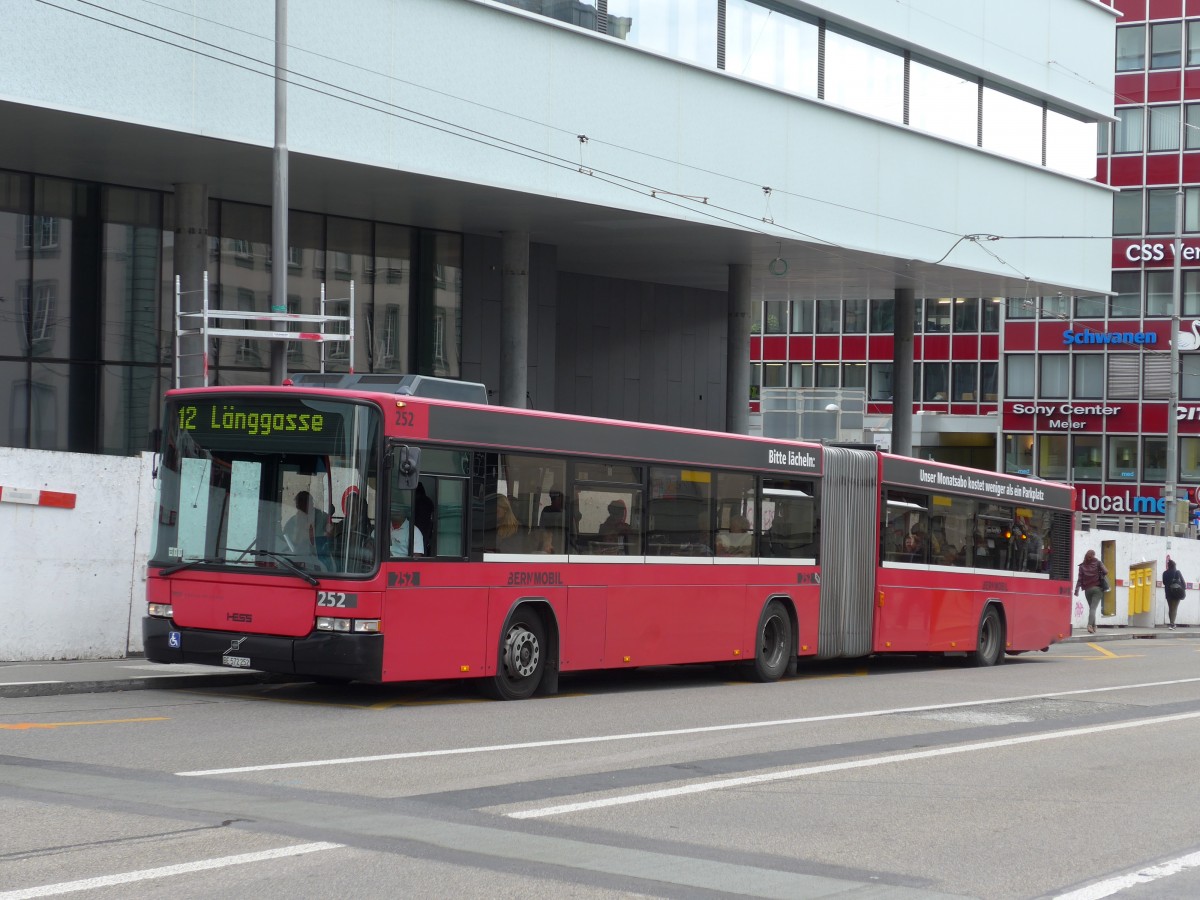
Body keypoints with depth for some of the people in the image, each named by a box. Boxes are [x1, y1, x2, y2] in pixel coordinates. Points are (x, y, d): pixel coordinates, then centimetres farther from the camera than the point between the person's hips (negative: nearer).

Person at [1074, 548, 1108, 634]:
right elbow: (1105, 572, -9)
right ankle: (1090, 625, -28)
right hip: (1097, 588, -2)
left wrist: (1077, 590, -4)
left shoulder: (1082, 566, 3)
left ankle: (1093, 626, 15)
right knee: (1093, 608, -10)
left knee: (1091, 607, 16)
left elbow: (1079, 579, -3)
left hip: (1087, 589, 2)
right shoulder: (1098, 563, 0)